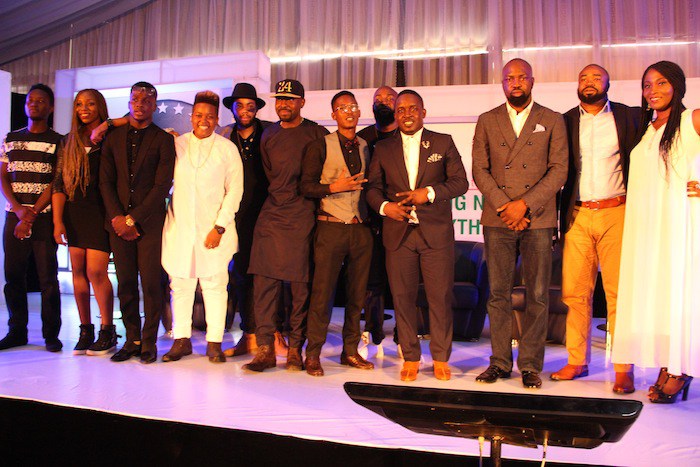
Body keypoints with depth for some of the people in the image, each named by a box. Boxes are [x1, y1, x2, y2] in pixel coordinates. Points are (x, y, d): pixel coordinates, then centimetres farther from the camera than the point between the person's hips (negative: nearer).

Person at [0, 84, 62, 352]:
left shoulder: (58, 142, 4)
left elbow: (56, 183, -4)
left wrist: (32, 214, -11)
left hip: (44, 217, -4)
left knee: (47, 276, -4)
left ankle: (51, 334, 3)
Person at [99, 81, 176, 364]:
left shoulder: (163, 140, 2)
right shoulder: (113, 138, 13)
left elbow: (162, 185, -5)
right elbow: (105, 181, 9)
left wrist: (134, 218, -9)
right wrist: (117, 217, -5)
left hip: (149, 222, -3)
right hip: (118, 221, 3)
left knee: (151, 284, -4)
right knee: (126, 284, 5)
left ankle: (149, 342, 6)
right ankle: (132, 339, 14)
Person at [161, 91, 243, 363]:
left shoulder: (227, 148, 2)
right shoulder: (177, 145, 9)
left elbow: (234, 191, -1)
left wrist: (220, 227, -8)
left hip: (214, 230, -2)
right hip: (180, 228, 2)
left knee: (215, 285, 1)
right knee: (180, 285, 5)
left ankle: (214, 342, 10)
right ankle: (181, 340, 15)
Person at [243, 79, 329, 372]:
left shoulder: (317, 134, 3)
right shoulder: (268, 136, 15)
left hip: (302, 218, -3)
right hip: (271, 216, 4)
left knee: (301, 285, -1)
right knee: (264, 281, -3)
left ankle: (295, 349, 8)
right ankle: (265, 349, 2)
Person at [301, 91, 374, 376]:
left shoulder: (365, 148, 14)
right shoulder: (320, 146, 1)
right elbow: (306, 186, -4)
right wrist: (334, 187, -17)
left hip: (361, 228, 5)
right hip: (331, 227, -4)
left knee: (357, 293, 7)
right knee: (322, 292, -4)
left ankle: (350, 351, 18)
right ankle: (313, 354, 5)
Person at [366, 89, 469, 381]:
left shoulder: (443, 143, 8)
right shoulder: (383, 149, 13)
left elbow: (460, 182, 3)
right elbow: (373, 188, 11)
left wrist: (430, 192, -12)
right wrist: (384, 206, -10)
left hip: (436, 233, -1)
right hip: (398, 233, 2)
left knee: (440, 297, 1)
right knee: (402, 297, 3)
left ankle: (440, 358, 14)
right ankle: (410, 357, 16)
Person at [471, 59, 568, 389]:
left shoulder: (552, 121, 8)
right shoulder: (487, 121, 12)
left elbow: (559, 169, -1)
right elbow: (479, 169, 5)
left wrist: (524, 204, -12)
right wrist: (504, 207, -8)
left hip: (537, 218, -1)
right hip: (498, 220, 1)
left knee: (537, 296, 0)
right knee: (498, 294, 4)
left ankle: (530, 365, 10)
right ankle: (500, 361, 14)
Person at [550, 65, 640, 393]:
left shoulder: (628, 117, 8)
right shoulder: (564, 122, 11)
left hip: (616, 214, -1)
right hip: (577, 216, 2)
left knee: (618, 293, -3)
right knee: (574, 292, 1)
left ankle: (623, 369, 3)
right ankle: (577, 361, 12)